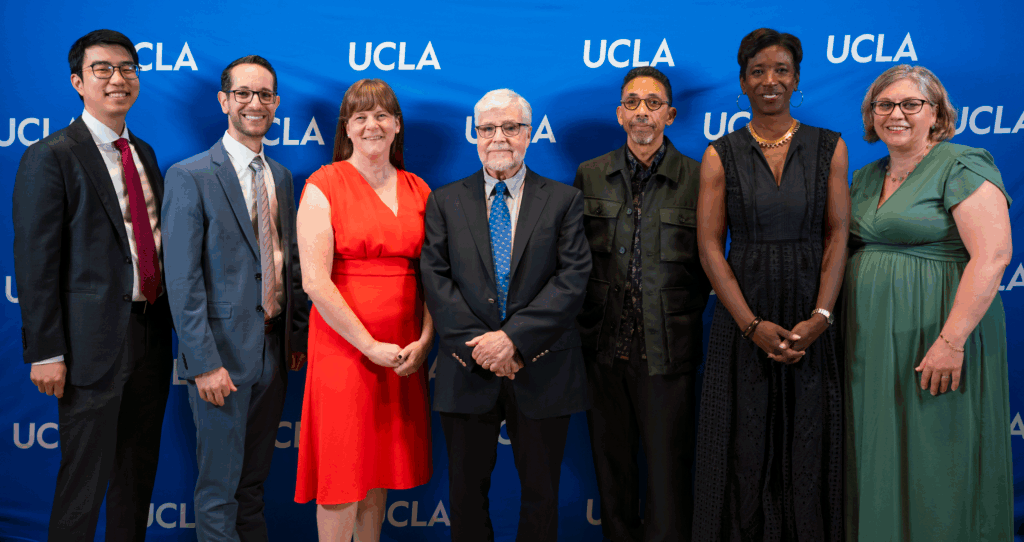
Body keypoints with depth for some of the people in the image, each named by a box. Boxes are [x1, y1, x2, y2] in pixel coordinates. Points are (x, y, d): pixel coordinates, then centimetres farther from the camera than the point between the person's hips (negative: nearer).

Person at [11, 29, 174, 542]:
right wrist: (45, 352, -16)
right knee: (84, 479, 3)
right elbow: (35, 264, -12)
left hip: (151, 334, 7)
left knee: (139, 471, 17)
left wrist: (166, 322, 10)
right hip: (94, 340, -7)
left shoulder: (144, 153, 14)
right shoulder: (50, 158, -9)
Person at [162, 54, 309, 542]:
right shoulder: (190, 177, -9)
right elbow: (183, 279, -13)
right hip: (222, 354, -6)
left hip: (273, 350, 6)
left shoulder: (280, 177, 12)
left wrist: (298, 336, 10)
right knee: (220, 484, 3)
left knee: (255, 479, 17)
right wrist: (203, 363, -18)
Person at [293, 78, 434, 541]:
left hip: (405, 354, 4)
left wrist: (424, 340, -6)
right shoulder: (323, 186, -4)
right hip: (343, 345, -4)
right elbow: (315, 281, -12)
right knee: (343, 472, 2)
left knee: (380, 466, 13)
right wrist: (370, 346, -13)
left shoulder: (418, 190, 10)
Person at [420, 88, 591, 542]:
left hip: (541, 370, 0)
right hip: (467, 370, 1)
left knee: (541, 493, 11)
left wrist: (514, 338, -17)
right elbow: (435, 279, -2)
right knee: (466, 491, 11)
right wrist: (478, 345, -14)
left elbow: (573, 278, -7)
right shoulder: (445, 202, 7)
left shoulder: (564, 200, 4)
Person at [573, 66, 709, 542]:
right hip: (604, 347, 3)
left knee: (668, 471, 3)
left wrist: (683, 319, 0)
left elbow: (707, 263, 4)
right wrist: (587, 322, 5)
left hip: (667, 350, -2)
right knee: (611, 466, 12)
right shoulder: (589, 175, 7)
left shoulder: (697, 178, -1)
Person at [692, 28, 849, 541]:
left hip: (811, 318, 1)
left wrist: (820, 317, -12)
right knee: (747, 449, 5)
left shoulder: (829, 148, 5)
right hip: (742, 316, 0)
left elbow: (838, 236, 0)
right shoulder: (720, 155, 2)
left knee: (809, 445, 7)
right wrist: (753, 325, -13)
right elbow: (709, 247, -4)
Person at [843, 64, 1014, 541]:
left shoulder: (962, 167, -8)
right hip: (871, 342, 7)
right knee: (877, 462, 12)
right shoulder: (866, 179, 15)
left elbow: (993, 255, -18)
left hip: (930, 340, -7)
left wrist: (951, 341, -23)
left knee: (934, 462, 1)